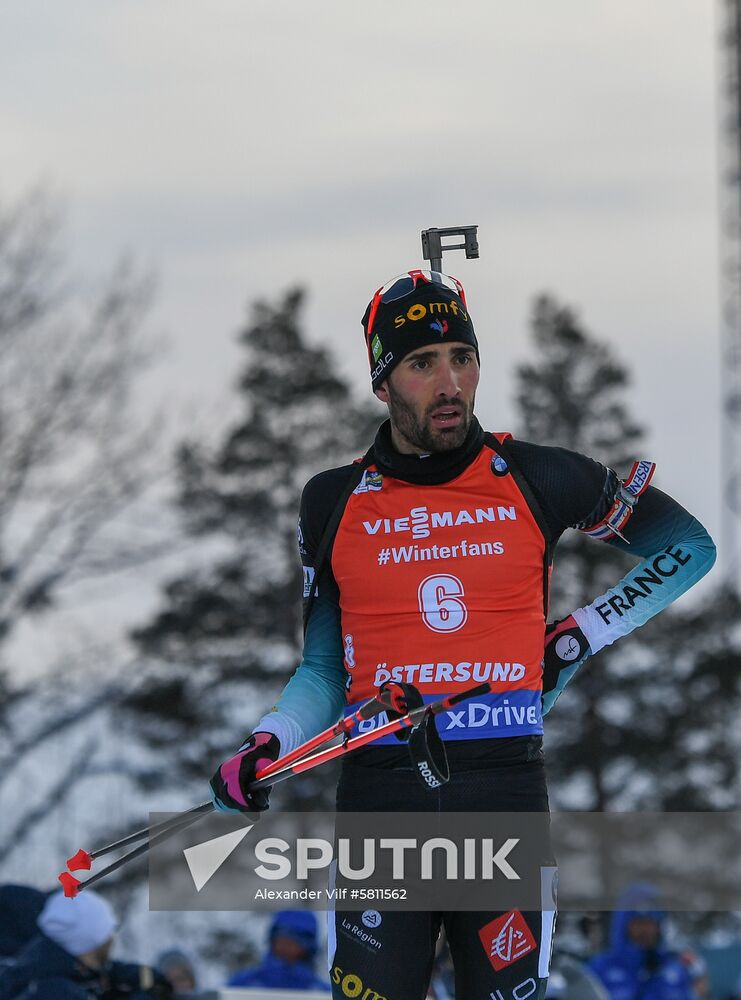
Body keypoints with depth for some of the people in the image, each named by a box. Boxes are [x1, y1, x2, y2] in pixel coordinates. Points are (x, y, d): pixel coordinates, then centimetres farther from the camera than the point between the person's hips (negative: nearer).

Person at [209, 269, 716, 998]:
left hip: (507, 796, -1)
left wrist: (583, 636, 8)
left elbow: (688, 546, 16)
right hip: (379, 792, 1)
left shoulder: (537, 480, 4)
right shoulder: (335, 503, 9)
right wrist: (266, 749, -3)